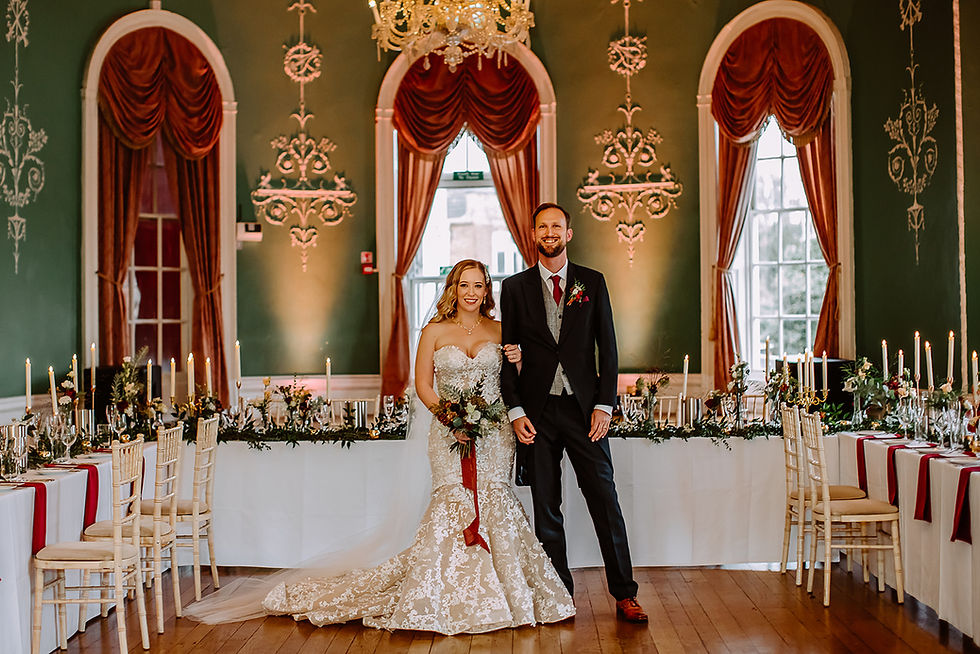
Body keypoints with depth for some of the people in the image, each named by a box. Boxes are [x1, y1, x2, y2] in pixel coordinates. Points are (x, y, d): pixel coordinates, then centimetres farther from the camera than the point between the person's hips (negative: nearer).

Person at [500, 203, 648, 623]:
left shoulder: (592, 283, 7)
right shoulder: (515, 287, 7)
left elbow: (607, 347, 5)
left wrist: (604, 404, -3)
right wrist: (516, 411, -3)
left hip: (584, 407, 0)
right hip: (537, 410, 1)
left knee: (605, 500, 0)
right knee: (546, 507, 6)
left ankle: (624, 595, 10)